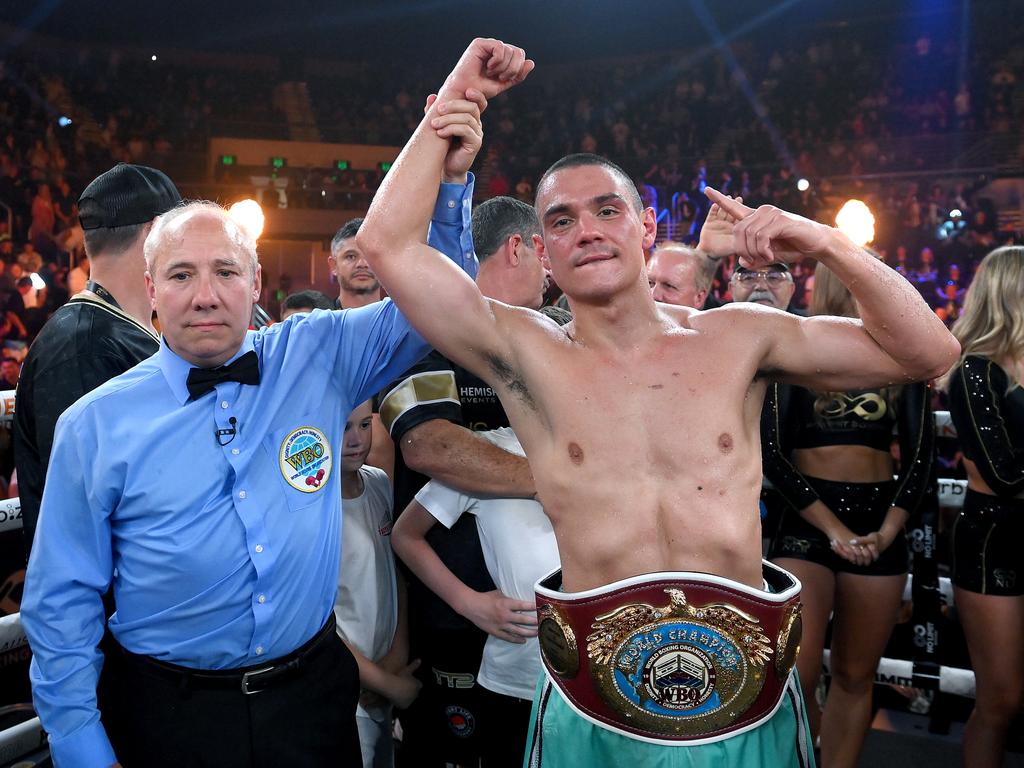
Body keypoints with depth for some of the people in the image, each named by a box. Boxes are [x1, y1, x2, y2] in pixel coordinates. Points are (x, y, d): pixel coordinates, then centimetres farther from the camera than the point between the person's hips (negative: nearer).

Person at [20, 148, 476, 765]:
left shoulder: (319, 358, -5)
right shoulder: (95, 425, -8)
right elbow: (63, 602, -3)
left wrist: (447, 181, -18)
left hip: (314, 698, 2)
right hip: (169, 715, -1)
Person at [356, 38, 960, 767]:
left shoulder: (736, 338, -1)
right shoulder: (526, 353, -5)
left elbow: (928, 353, 1)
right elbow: (387, 242, -11)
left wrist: (830, 245, -11)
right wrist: (453, 101, -4)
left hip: (749, 704, 2)